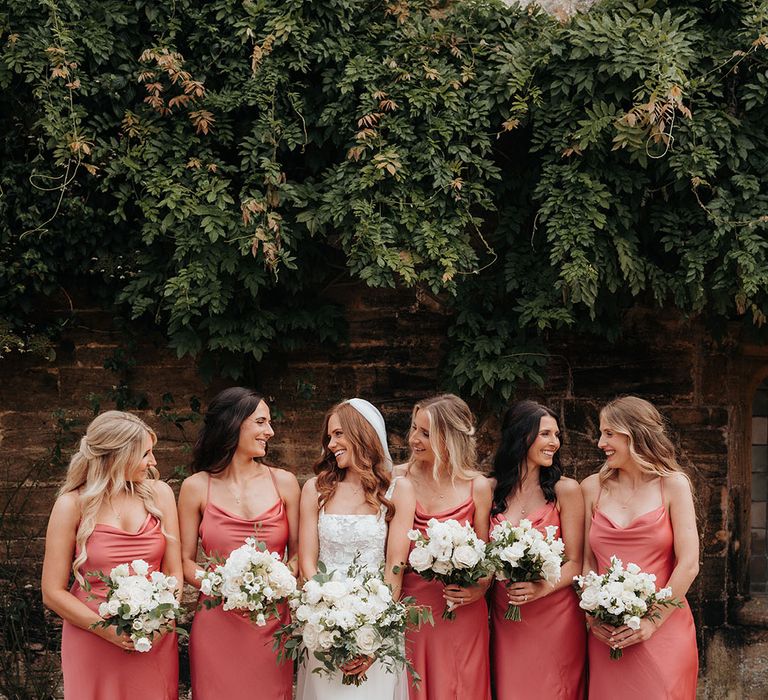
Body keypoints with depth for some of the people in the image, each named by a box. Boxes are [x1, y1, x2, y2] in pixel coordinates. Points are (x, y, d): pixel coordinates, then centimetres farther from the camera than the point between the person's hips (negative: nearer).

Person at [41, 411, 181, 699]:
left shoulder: (158, 494, 1)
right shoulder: (73, 505, -7)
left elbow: (174, 572, 4)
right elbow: (53, 593, -6)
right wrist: (110, 631, -17)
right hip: (93, 641, -2)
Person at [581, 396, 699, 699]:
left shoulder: (672, 485, -1)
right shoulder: (593, 488, 6)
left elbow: (689, 564, -6)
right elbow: (585, 561, 6)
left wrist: (653, 621, -11)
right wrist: (593, 615, -8)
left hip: (662, 629, -2)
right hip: (606, 634, 2)